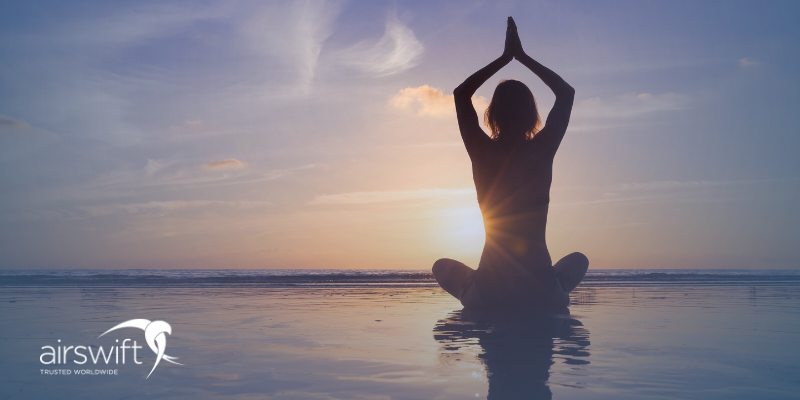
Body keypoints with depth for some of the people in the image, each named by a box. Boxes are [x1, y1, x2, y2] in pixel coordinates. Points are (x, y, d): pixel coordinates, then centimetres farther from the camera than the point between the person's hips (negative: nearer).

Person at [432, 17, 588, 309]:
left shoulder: (482, 152, -6)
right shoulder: (543, 150, -6)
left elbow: (461, 93, 11)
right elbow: (566, 93, 12)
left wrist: (505, 58, 14)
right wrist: (522, 57, 14)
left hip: (488, 294, 0)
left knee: (442, 266, 31)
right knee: (578, 259, 34)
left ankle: (471, 293, 16)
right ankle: (556, 292, 17)